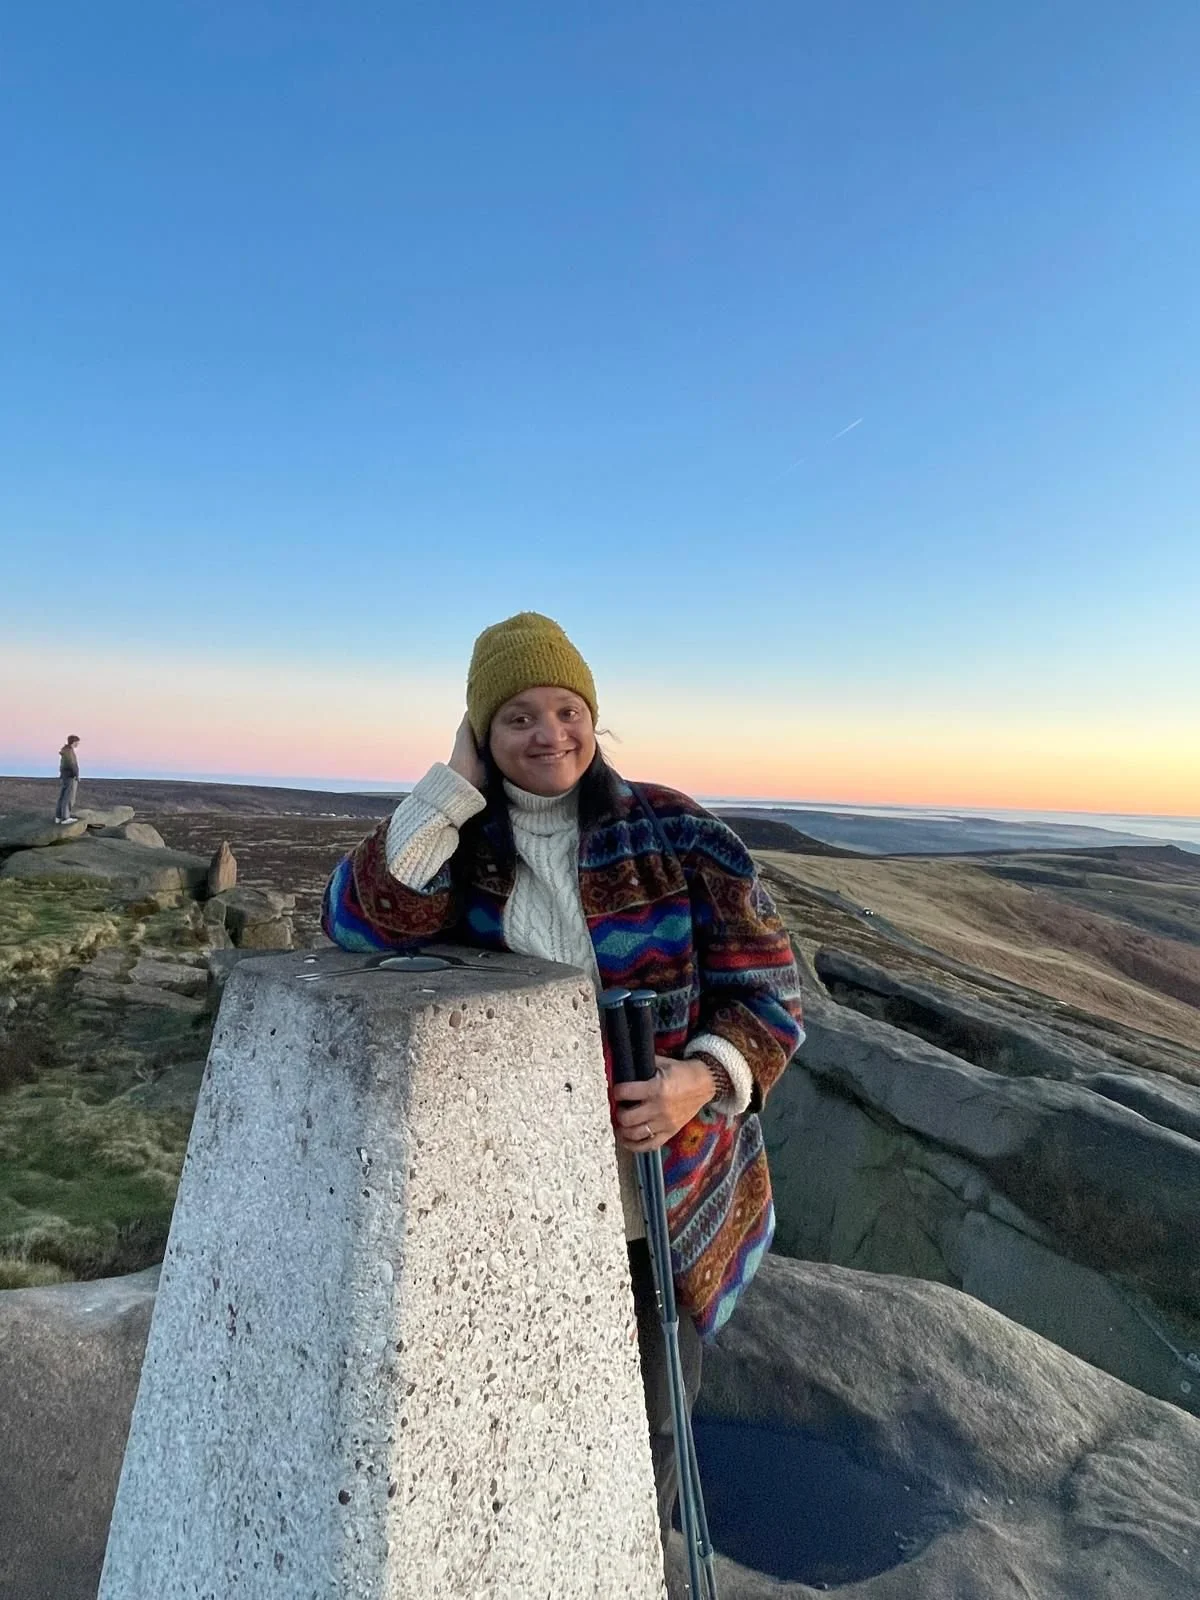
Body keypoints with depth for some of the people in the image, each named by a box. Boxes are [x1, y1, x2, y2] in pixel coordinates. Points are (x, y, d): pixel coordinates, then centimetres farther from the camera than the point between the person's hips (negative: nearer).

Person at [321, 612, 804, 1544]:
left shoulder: (675, 833, -11)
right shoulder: (459, 844, -3)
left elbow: (770, 988, -8)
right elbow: (362, 923, -20)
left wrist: (703, 1079, -26)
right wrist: (456, 785, -19)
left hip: (663, 1198, -1)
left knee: (646, 1434, 18)